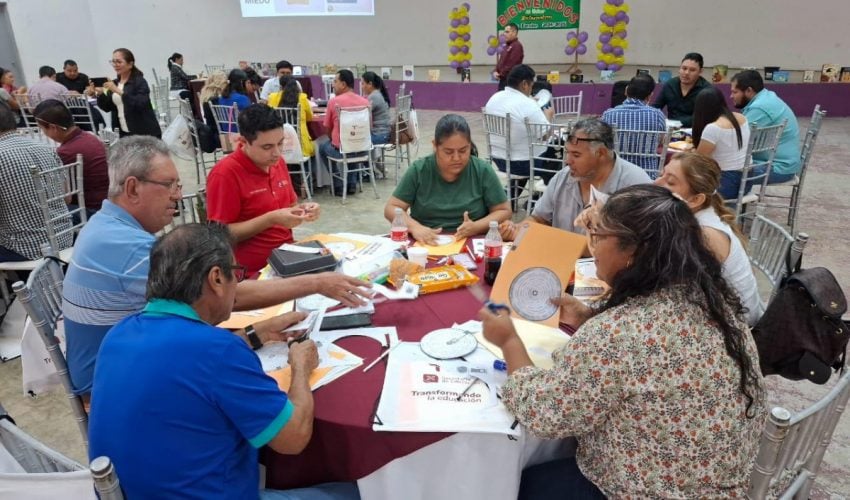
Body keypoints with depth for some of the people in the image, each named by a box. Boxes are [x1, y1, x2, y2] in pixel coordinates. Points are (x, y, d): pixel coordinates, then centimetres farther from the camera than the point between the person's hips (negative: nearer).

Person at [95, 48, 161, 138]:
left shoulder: (140, 82, -8)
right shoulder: (115, 83, 12)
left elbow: (141, 104, -23)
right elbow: (107, 107, 13)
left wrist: (119, 91, -29)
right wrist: (100, 94, -5)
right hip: (125, 133, 6)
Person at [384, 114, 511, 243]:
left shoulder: (483, 171, -1)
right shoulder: (418, 170, -1)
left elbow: (504, 211, 3)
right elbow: (391, 208, 0)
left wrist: (476, 227, -16)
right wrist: (415, 227, -19)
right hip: (425, 245, 1)